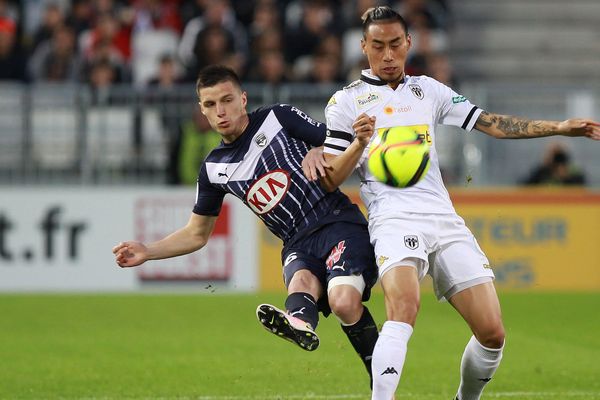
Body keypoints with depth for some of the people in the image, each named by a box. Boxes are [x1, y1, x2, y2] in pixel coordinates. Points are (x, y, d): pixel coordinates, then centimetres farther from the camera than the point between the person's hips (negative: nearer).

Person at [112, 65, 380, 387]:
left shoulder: (278, 119, 2)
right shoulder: (214, 169, 14)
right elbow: (196, 234, 24)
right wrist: (147, 252, 11)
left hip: (338, 222, -3)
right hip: (298, 244, 3)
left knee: (343, 302, -32)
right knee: (301, 279, -36)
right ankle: (300, 324, -69)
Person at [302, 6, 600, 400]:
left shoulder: (428, 89, 19)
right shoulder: (346, 101, 9)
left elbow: (492, 124, 18)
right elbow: (329, 180, 5)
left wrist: (559, 128, 11)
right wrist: (360, 143, -13)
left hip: (444, 219, 4)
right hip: (393, 219, -4)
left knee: (492, 332, -5)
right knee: (404, 308, -34)